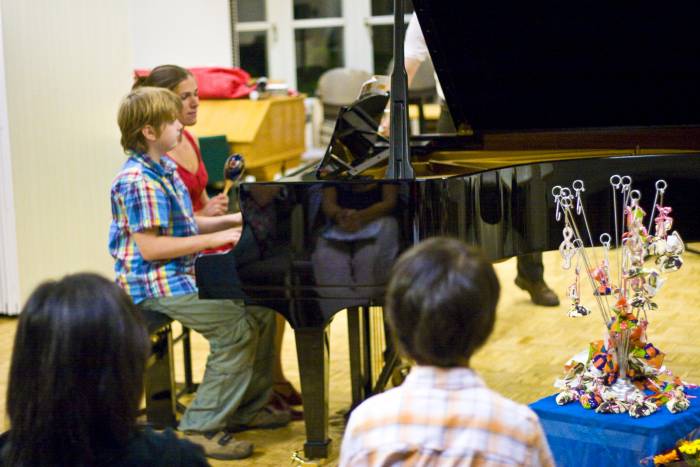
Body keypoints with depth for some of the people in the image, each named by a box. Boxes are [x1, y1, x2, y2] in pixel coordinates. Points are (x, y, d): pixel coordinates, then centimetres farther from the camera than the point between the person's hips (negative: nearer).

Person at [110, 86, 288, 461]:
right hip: (155, 284, -10)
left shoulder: (164, 169, 13)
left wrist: (232, 220, 9)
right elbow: (149, 246, -24)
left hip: (183, 273, 10)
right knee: (237, 328, -22)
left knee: (260, 309, 6)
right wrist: (214, 239, -21)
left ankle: (247, 406, 17)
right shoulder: (139, 181, -18)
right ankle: (201, 428, -14)